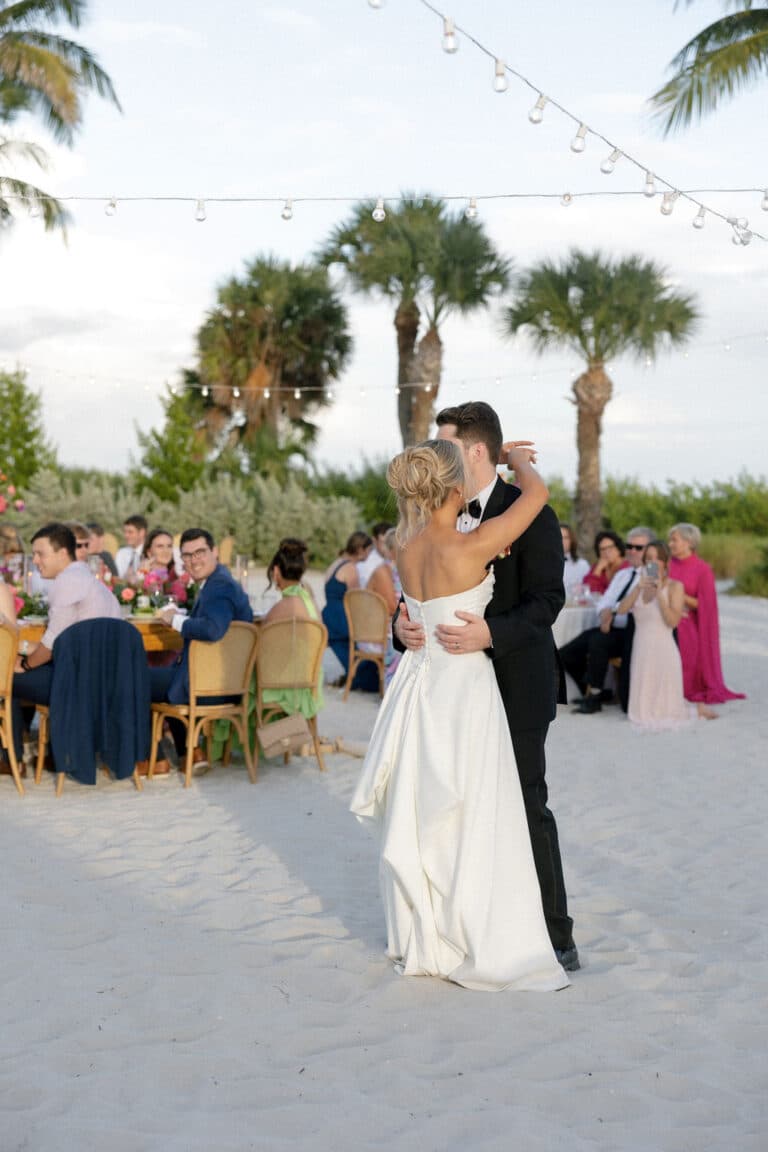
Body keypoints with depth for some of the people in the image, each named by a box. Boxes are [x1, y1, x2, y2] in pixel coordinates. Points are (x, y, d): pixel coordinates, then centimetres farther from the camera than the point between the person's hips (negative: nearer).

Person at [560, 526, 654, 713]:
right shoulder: (622, 574, 25)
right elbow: (605, 601, 15)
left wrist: (613, 611, -22)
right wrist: (604, 612, -7)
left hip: (628, 632, -8)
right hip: (608, 628, 9)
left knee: (597, 641, -35)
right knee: (566, 654, -1)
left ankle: (594, 696, -21)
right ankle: (595, 691, 15)